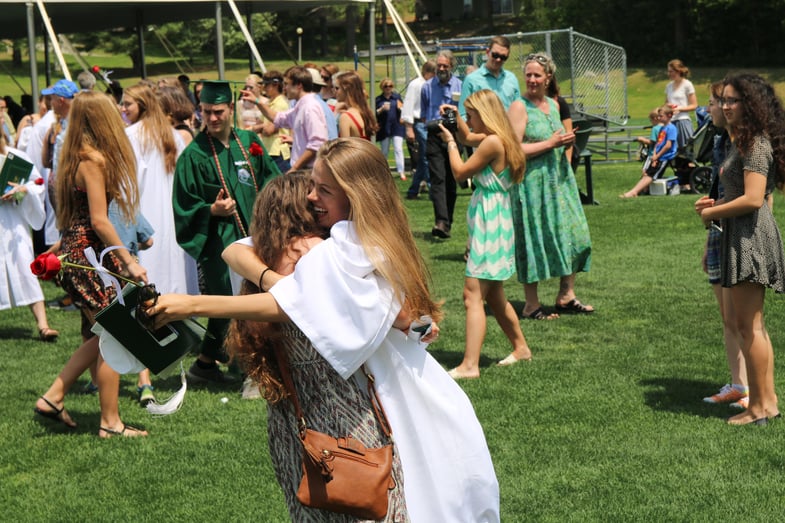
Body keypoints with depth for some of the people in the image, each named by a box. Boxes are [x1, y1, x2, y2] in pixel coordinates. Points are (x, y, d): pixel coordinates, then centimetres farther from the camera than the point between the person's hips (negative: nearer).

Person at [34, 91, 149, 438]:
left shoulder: (75, 156, 12)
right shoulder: (93, 159, -15)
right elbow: (99, 220, -19)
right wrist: (129, 262, -16)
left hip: (75, 251, 9)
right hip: (88, 255, -9)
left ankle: (53, 397, 18)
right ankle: (110, 422, 7)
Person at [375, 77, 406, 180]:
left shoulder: (397, 97, 5)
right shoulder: (378, 99, 3)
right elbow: (375, 114, 1)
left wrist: (401, 108, -13)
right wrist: (381, 109, -16)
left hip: (397, 126, 0)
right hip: (384, 128, 0)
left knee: (398, 149, -8)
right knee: (384, 151, 10)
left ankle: (401, 172, -10)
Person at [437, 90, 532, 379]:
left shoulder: (492, 142, -18)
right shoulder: (498, 139, 11)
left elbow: (460, 173, -12)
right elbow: (467, 137, 31)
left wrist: (450, 142, 1)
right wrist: (456, 119, 15)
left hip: (489, 224, -10)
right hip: (491, 222, 10)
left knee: (473, 295, -13)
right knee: (493, 295, 20)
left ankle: (469, 365, -16)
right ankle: (521, 347, 32)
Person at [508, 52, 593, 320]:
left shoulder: (553, 104, 13)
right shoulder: (519, 107, -10)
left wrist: (567, 142, 10)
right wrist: (551, 143, -18)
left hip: (559, 179, 8)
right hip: (532, 182, -8)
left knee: (569, 235, 7)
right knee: (534, 240, -4)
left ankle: (566, 296, 17)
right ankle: (531, 305, 4)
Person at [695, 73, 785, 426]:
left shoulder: (756, 145, -16)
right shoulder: (743, 142, 16)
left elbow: (753, 199, -24)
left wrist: (712, 213, -12)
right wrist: (715, 203, 7)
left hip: (751, 237, -11)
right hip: (742, 236, 11)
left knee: (748, 326, -6)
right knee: (753, 325, 15)